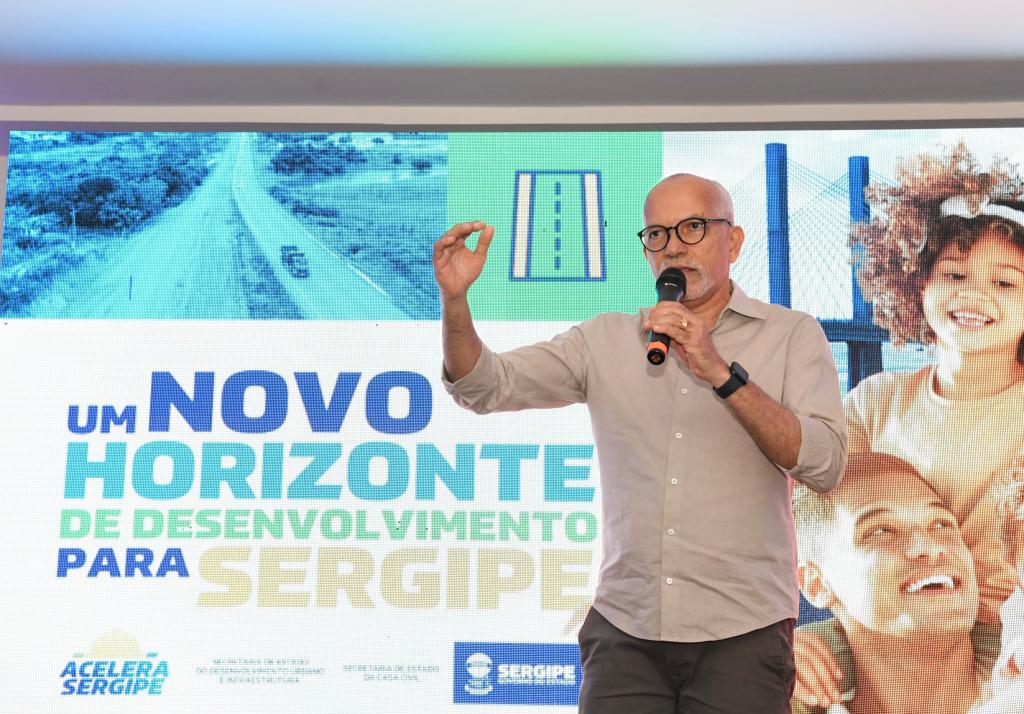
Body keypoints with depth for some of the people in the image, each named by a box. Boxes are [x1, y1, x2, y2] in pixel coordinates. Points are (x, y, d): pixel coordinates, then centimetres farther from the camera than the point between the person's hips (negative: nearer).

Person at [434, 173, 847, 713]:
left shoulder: (791, 335, 2)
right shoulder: (606, 339, 8)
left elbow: (824, 466, -11)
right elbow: (486, 387, 1)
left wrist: (721, 373, -20)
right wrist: (455, 300, -17)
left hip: (742, 633, -1)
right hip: (625, 629, 2)